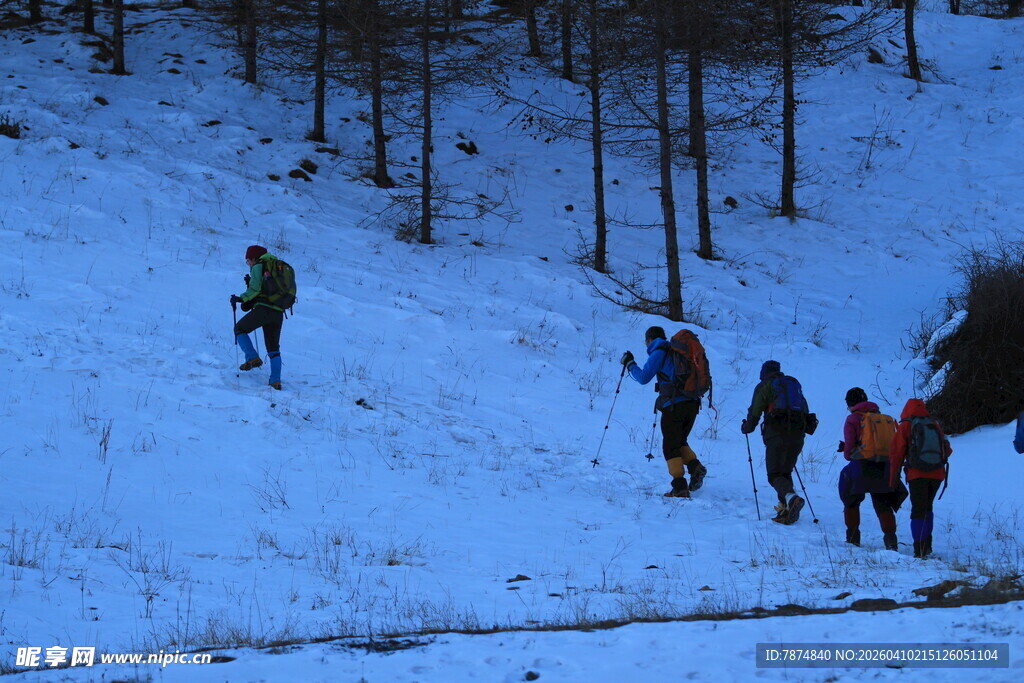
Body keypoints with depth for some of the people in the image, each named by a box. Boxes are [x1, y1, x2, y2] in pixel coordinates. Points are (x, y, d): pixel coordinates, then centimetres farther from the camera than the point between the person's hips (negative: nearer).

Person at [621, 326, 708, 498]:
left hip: (673, 405, -7)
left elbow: (643, 377, -3)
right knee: (680, 442, 22)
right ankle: (695, 466, -3)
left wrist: (629, 364, 12)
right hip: (692, 404, 7)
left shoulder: (659, 353, -1)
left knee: (670, 447, 1)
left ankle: (680, 488, -7)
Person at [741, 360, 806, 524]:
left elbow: (755, 411, 4)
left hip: (777, 432, -5)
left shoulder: (765, 386, 9)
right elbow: (805, 410, 23)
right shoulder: (794, 384, 25)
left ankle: (791, 497, -35)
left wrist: (747, 427, 22)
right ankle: (785, 507, 1)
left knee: (775, 474, -7)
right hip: (798, 434, 5)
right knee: (786, 472, 17)